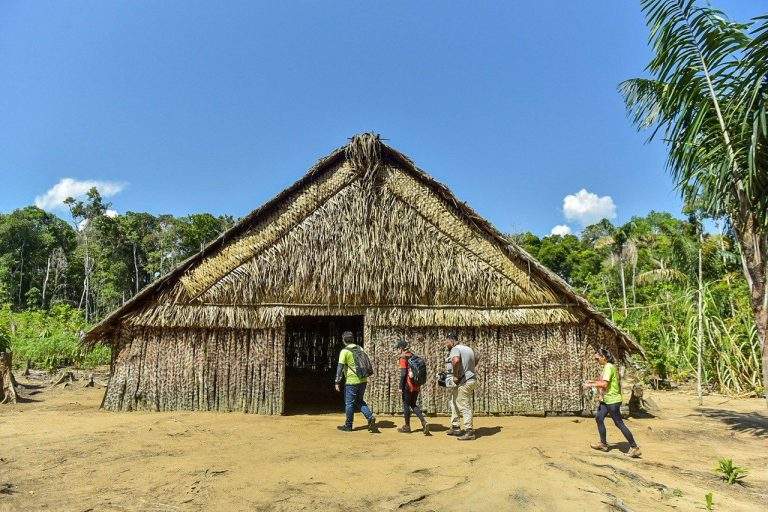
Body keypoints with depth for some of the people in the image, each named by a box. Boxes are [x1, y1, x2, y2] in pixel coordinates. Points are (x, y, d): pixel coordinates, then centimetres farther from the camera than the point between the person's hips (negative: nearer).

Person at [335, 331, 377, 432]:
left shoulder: (345, 351, -9)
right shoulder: (360, 348, 10)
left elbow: (340, 367, -13)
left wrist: (337, 382, -10)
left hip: (352, 381, -6)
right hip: (363, 380, 6)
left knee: (349, 403, 6)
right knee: (360, 401, 19)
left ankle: (348, 426, 16)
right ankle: (370, 417, 1)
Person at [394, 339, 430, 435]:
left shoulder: (403, 358, -11)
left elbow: (403, 373, -18)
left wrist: (400, 386, -13)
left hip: (408, 385, -7)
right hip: (417, 384, 7)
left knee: (406, 405, 6)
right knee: (413, 404, 16)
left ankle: (407, 426, 16)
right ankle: (424, 422, 2)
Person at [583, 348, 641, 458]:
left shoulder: (608, 367, -18)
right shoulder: (608, 366, 12)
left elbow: (604, 384, -26)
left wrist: (590, 385, -18)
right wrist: (592, 381, 11)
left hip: (612, 400, -10)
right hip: (606, 400, 10)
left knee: (619, 424, -4)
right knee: (599, 418, 12)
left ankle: (634, 448, 4)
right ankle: (603, 444, 22)